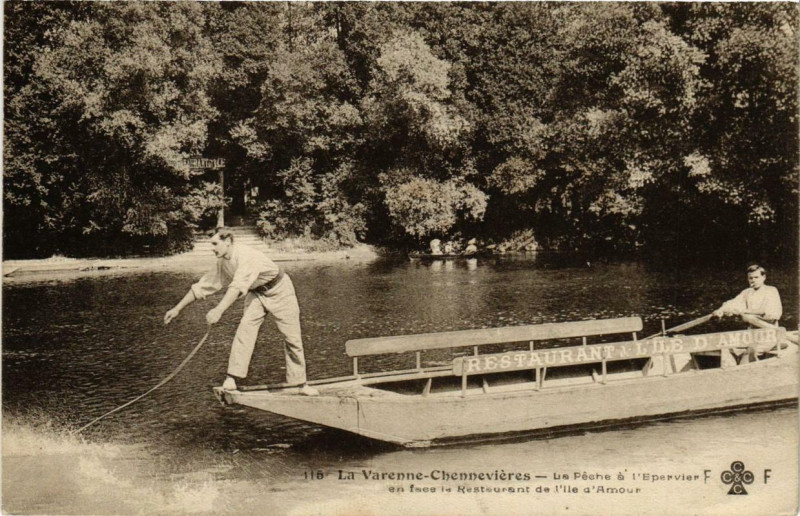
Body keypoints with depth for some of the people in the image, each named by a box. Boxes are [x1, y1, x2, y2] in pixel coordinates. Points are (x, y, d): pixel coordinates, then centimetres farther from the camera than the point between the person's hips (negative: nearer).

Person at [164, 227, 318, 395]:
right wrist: (177, 309, -3)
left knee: (292, 337, -2)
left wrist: (219, 310, -57)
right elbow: (202, 286, -2)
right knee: (245, 328, -17)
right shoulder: (222, 263, -9)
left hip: (278, 290, -6)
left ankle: (300, 383, 11)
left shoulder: (246, 255, -33)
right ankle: (232, 378, -16)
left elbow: (238, 286, -46)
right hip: (256, 293, 6)